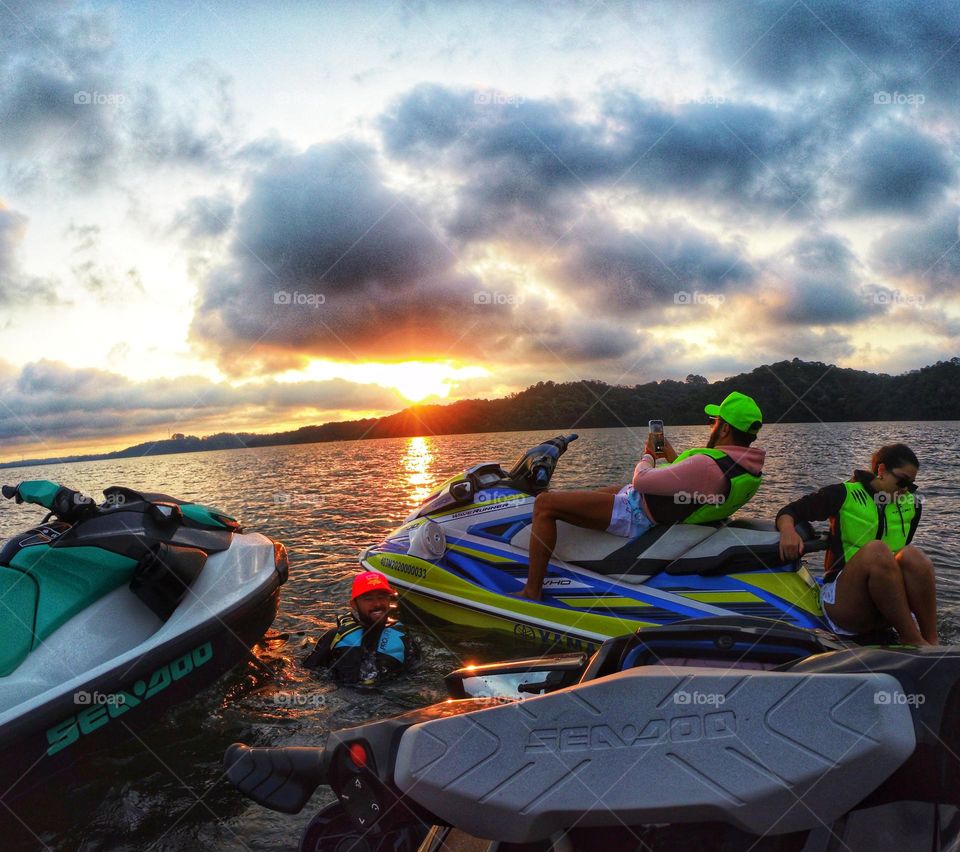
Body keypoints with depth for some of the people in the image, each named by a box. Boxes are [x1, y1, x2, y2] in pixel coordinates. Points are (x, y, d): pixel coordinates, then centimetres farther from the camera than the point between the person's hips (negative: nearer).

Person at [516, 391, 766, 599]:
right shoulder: (748, 467, 0)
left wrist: (648, 456, -4)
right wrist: (673, 458, 18)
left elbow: (641, 480, -24)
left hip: (636, 516, -10)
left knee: (544, 503, -15)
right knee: (613, 489, 37)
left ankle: (532, 592, -10)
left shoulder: (708, 466, -31)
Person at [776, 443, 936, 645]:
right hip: (844, 601, -4)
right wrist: (788, 530, -22)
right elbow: (789, 511, -2)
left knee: (912, 554, -26)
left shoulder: (911, 505, 15)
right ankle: (913, 640, -30)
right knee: (876, 550, -33)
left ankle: (931, 642, -26)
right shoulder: (845, 494, 2)